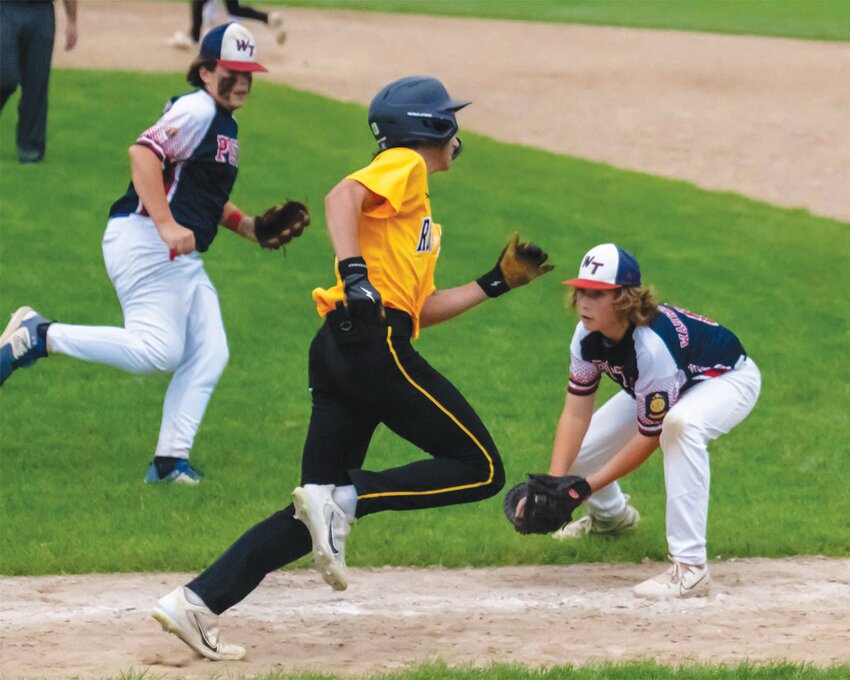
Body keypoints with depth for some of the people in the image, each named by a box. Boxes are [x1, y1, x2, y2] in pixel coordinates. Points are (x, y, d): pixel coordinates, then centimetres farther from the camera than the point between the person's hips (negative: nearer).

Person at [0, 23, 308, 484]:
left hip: (182, 258, 10)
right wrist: (165, 225, -30)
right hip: (144, 240, -10)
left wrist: (248, 227, 19)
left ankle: (170, 460, 2)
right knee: (159, 350, -20)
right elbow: (144, 152, -23)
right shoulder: (197, 109, -9)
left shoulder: (224, 124, 22)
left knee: (209, 353, 1)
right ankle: (39, 337, -9)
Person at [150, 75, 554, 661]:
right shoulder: (404, 168, 4)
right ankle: (345, 499, -19)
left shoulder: (416, 206, 31)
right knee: (481, 470, -6)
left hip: (341, 351, 9)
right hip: (372, 343, -9)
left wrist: (496, 283, 29)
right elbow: (343, 195, -17)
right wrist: (355, 275, -29)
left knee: (321, 510, 5)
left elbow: (422, 309, 28)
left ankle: (198, 602, -4)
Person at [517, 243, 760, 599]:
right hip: (658, 385, 8)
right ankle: (611, 514, 39)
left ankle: (690, 567, -40)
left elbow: (649, 436, -32)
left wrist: (587, 486, -31)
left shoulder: (651, 345, -41)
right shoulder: (587, 336, -20)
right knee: (573, 449, 0)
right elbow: (576, 414, -18)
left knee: (682, 423, -42)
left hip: (728, 379, -8)